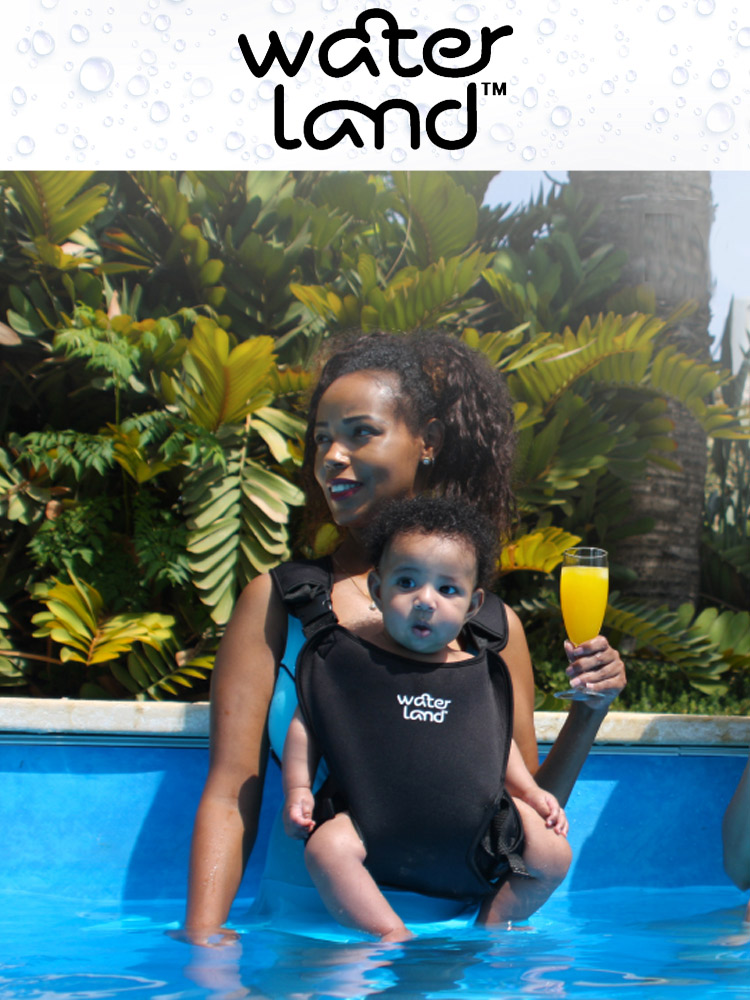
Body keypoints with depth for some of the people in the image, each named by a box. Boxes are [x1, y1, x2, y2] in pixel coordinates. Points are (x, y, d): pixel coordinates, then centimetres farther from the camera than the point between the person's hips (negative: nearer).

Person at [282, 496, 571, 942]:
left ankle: (491, 927, 8)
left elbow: (499, 740, 21)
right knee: (327, 846, -32)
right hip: (374, 823, -3)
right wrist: (298, 789, -4)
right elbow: (305, 724, 7)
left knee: (554, 854, -8)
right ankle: (389, 934, -21)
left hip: (469, 826, 3)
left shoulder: (482, 674, 10)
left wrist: (532, 792, 11)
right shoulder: (341, 659, 2)